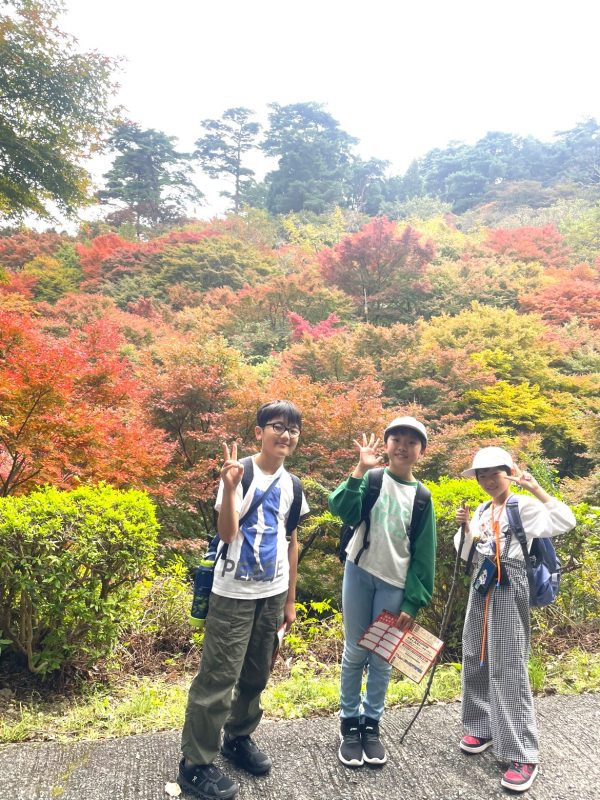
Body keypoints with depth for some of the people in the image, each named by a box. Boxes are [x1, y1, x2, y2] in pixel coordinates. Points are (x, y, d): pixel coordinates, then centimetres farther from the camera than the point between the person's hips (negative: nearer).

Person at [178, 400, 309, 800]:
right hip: (234, 592, -5)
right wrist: (230, 487, -36)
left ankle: (239, 738, 37)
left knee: (256, 674, 16)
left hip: (273, 593, 6)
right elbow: (226, 533, -21)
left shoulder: (292, 484, 5)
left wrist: (291, 599, 12)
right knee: (218, 676, -1)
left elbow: (291, 542, 11)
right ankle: (196, 763, 14)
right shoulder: (240, 471, -12)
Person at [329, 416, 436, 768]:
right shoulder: (372, 478, -1)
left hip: (395, 584, 1)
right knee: (355, 651, 8)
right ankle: (350, 723, 25)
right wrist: (361, 469, -26)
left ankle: (372, 724, 28)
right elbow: (345, 511, -19)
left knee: (382, 658, 10)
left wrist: (413, 603, -1)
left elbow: (423, 554, 3)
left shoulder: (422, 496, 3)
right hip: (360, 573, -1)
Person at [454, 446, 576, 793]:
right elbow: (467, 555, 16)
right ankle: (484, 728, 30)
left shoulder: (524, 505, -7)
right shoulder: (483, 510, 12)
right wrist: (465, 528, -1)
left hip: (509, 588, -7)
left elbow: (566, 522, -24)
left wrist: (536, 488, -25)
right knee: (476, 659, 12)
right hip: (481, 586, 7)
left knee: (507, 667, -8)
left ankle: (524, 755, 1)